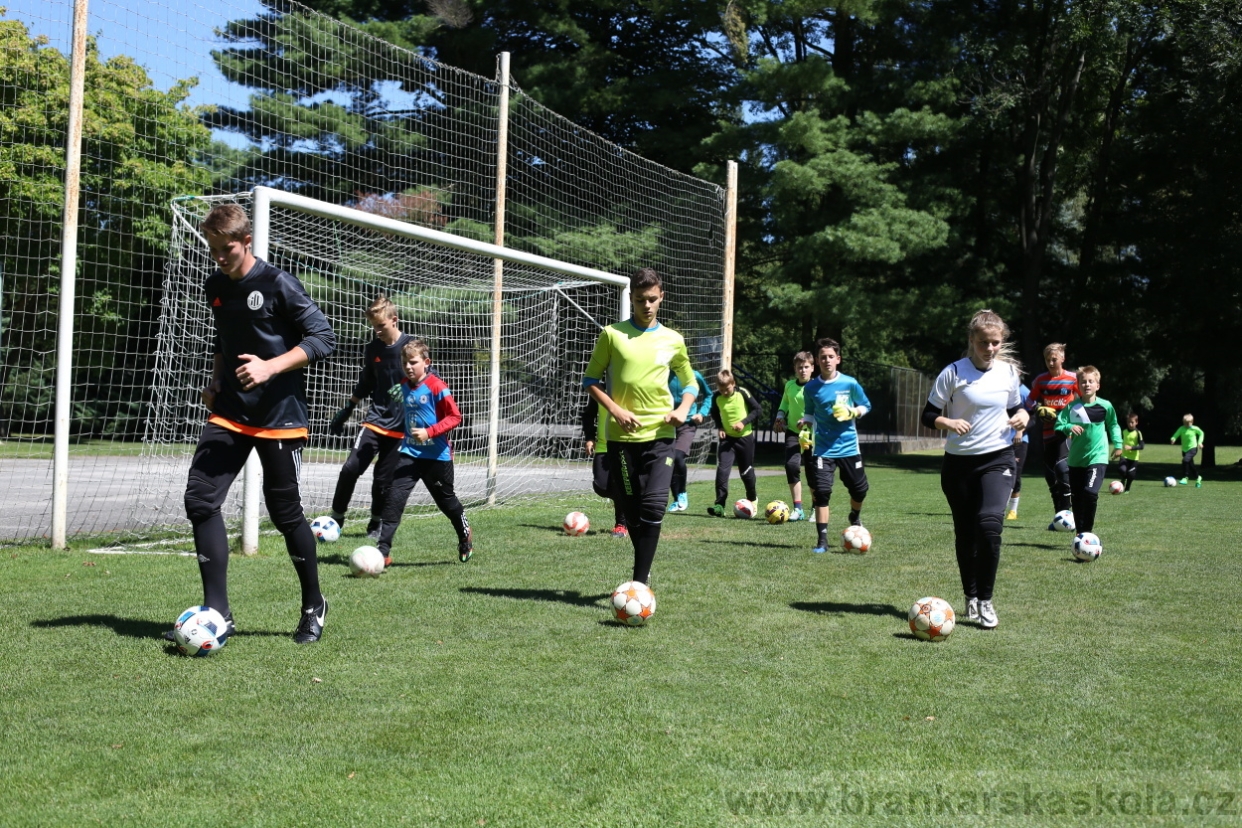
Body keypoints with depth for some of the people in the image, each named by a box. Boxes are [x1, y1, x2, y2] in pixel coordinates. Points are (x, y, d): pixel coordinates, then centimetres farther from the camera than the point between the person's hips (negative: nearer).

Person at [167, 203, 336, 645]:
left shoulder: (278, 284, -10)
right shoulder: (215, 287, 10)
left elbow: (323, 337, -12)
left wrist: (271, 367, -22)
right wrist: (217, 381, 9)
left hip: (279, 415, -6)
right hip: (230, 413, 6)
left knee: (285, 512, 2)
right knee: (200, 497, -8)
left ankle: (313, 606, 22)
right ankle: (217, 610, -1)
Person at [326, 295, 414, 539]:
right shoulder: (372, 348, 4)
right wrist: (345, 412, 17)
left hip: (401, 426, -3)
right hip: (375, 420, 3)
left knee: (383, 480, 2)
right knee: (351, 468, -12)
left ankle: (375, 525, 22)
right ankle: (337, 517, 4)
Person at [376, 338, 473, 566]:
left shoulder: (436, 387, -15)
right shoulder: (402, 387, 5)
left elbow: (454, 416, -16)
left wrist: (429, 432, -25)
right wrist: (405, 438, 14)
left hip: (437, 455, -5)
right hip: (409, 453, 5)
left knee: (446, 500, 13)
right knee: (394, 497, -9)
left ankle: (465, 535, 41)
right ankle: (383, 551, -9)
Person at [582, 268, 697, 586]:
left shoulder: (673, 340, 7)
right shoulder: (612, 334, 2)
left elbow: (690, 383, 18)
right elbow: (591, 379, 6)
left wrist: (683, 409, -2)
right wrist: (615, 410, -9)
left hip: (660, 434, 0)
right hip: (621, 435, 0)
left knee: (653, 507, -13)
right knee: (631, 511, 7)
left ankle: (639, 581, -9)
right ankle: (644, 569, 29)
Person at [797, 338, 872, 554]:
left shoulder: (850, 383, -3)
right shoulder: (811, 388, 1)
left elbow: (866, 405, 10)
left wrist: (853, 412, -10)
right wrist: (805, 423, -6)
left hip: (849, 446, 1)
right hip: (823, 449, 0)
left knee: (859, 489, 9)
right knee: (821, 491, -11)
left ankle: (854, 517, 44)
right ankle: (822, 540, -2)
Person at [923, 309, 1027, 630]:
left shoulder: (1009, 372, 3)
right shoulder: (954, 372, -6)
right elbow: (929, 415, -4)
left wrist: (1022, 416, -4)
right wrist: (948, 423, -24)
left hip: (997, 458, 1)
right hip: (959, 461, 0)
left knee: (990, 523, -19)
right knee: (965, 533, 8)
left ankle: (986, 600, -5)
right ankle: (971, 597, 27)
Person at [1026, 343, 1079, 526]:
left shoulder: (1072, 379, -2)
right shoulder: (1040, 380, 6)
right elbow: (1030, 401, 14)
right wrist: (1039, 410, -6)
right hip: (1048, 432, 4)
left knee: (1062, 466, -22)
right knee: (1050, 474, 6)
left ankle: (1065, 511, -13)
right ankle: (1059, 515, 18)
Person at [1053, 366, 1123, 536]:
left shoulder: (1105, 406, -2)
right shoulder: (1071, 407, -2)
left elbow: (1113, 426, 15)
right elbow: (1058, 426, -6)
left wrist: (1117, 445, 15)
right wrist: (1069, 428, -24)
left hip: (1097, 457, -2)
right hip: (1076, 459, 2)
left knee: (1090, 493, -21)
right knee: (1076, 498, 8)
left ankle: (1087, 532, -7)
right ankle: (1080, 533, 23)